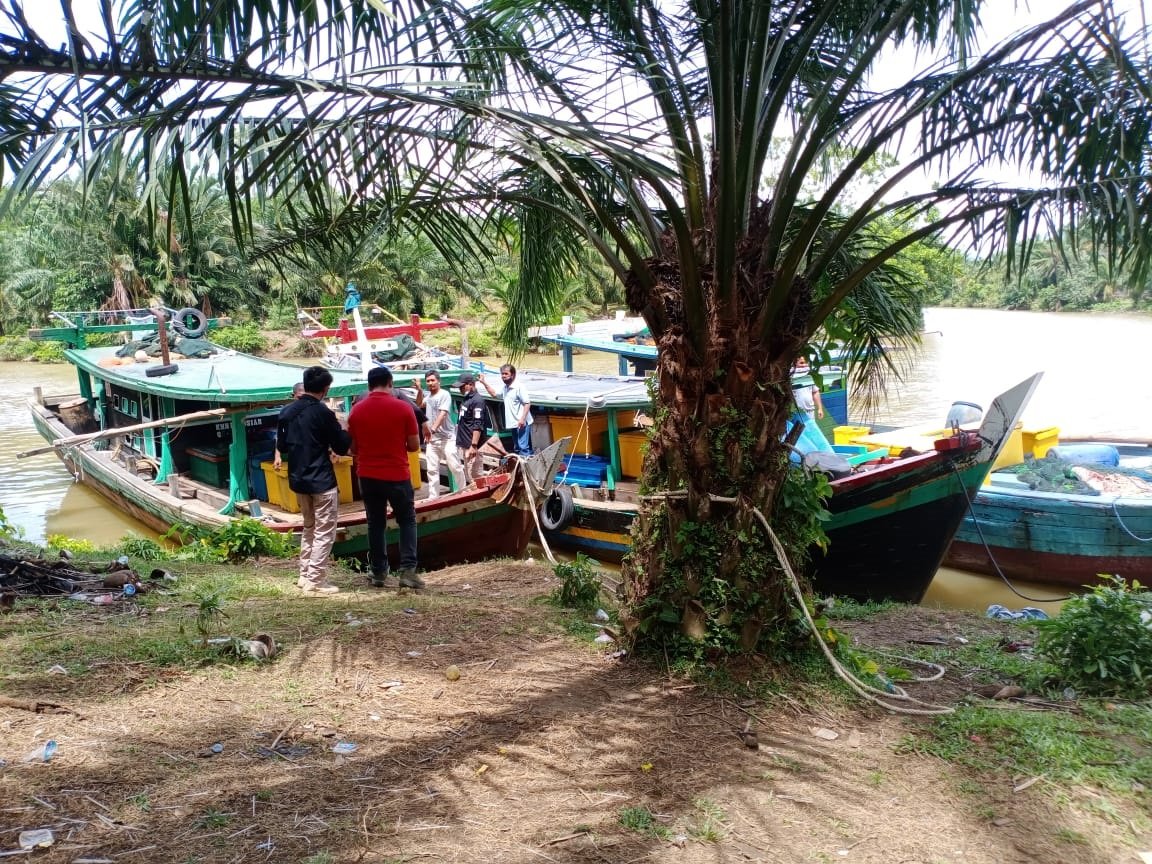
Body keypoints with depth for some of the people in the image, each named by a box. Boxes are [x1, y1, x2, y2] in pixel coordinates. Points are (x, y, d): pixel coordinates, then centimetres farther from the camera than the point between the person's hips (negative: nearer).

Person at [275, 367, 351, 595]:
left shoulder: (286, 412, 4)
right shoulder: (323, 413, -15)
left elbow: (282, 446, 13)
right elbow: (341, 447, -8)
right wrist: (346, 433, 10)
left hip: (298, 480, 7)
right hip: (322, 480, -7)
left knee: (309, 528, 20)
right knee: (324, 532, 1)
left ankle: (305, 576, 23)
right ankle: (315, 581, 1)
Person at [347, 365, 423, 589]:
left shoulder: (356, 410, 0)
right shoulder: (403, 408, -9)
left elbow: (353, 448, 6)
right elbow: (414, 446, -5)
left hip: (367, 476, 3)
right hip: (397, 475, -3)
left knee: (376, 523, 14)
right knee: (407, 521, 9)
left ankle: (378, 572, 17)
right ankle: (408, 569, -2)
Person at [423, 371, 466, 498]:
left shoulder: (445, 394, -10)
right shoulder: (429, 396, 13)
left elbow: (442, 414, -23)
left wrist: (433, 429, -36)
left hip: (447, 437, -7)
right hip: (432, 439, 7)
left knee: (455, 467, -4)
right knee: (432, 469, 5)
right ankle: (433, 497, 10)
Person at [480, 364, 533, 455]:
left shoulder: (520, 387, -13)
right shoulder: (505, 388, 15)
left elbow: (527, 403, -17)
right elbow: (494, 393, 32)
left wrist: (523, 419, -25)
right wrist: (484, 382, 22)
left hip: (522, 423, -10)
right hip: (513, 424, 10)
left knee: (524, 447, -14)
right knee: (518, 448, 14)